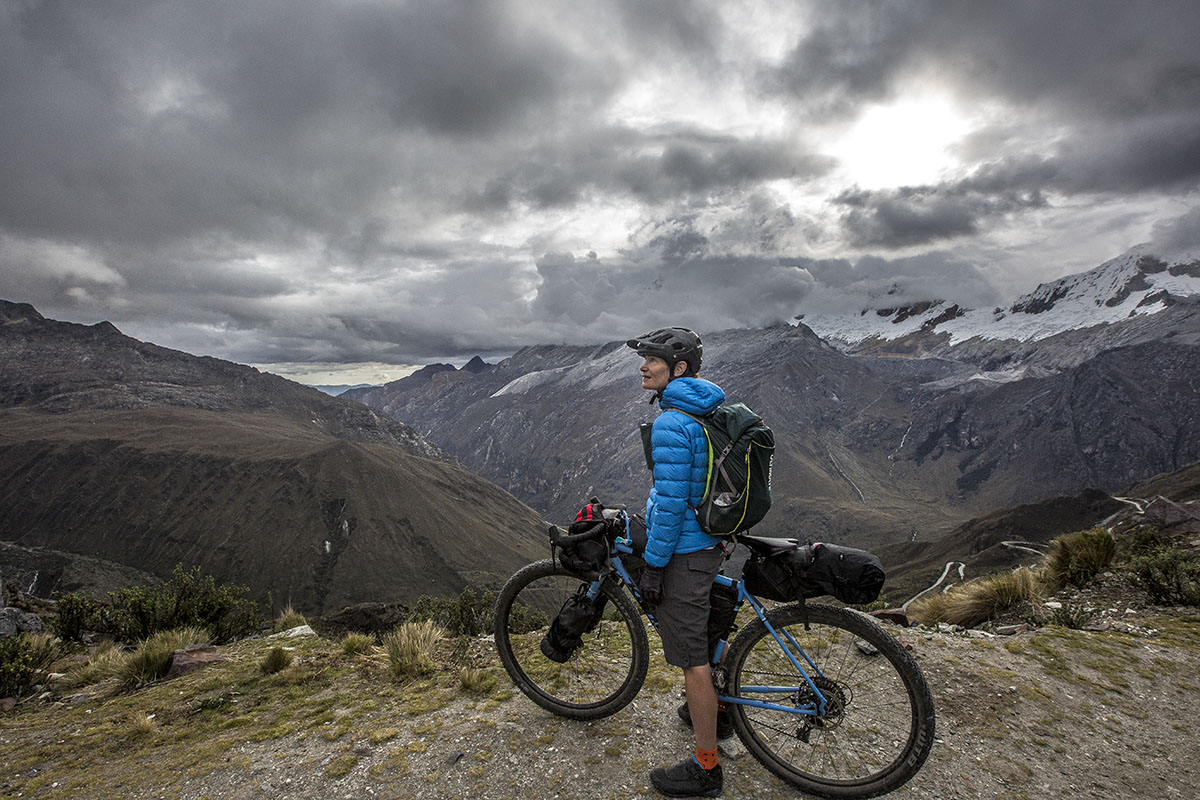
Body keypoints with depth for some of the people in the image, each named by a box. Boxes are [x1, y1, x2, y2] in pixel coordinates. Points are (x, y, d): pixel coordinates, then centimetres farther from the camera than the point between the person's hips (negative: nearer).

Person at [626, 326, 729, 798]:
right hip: (710, 543, 10)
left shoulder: (671, 424, -23)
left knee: (691, 657, 3)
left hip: (683, 551, -10)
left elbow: (671, 502, -25)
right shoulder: (708, 412, 8)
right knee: (704, 636, 27)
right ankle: (715, 711, 48)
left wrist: (653, 565, -17)